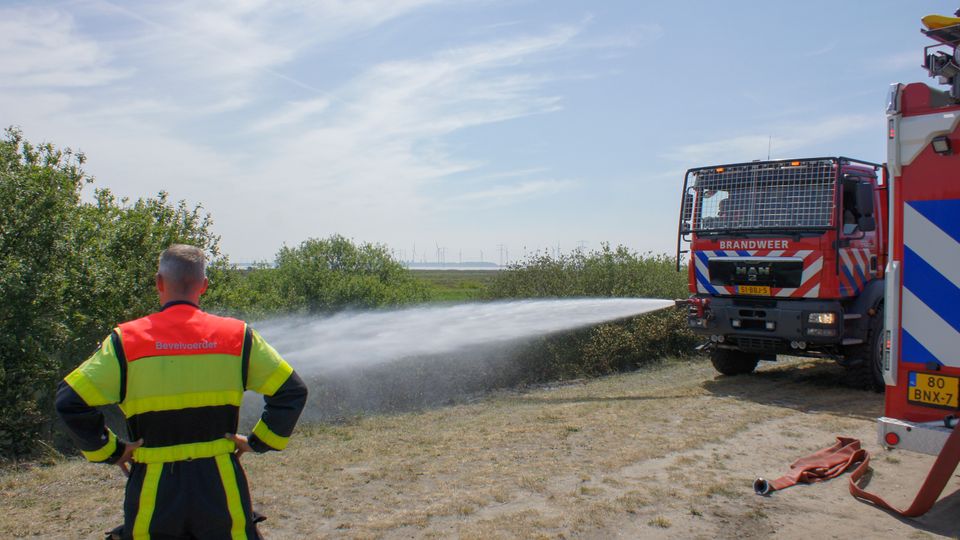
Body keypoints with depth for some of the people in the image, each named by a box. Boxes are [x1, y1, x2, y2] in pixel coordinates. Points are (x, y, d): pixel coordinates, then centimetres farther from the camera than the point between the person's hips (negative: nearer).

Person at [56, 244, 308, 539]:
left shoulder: (126, 341, -6)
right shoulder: (237, 336, -3)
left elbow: (70, 401, -9)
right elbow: (291, 391, -2)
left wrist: (109, 450, 2)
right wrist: (258, 441, 4)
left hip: (153, 491, 0)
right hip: (221, 483, 1)